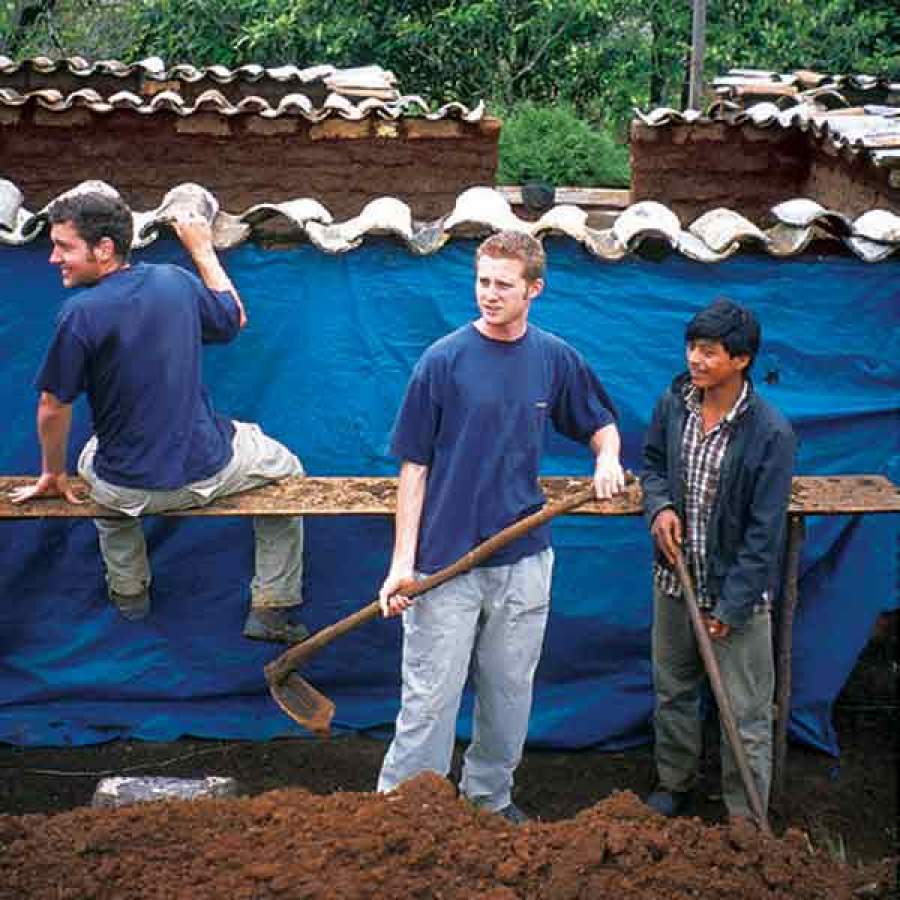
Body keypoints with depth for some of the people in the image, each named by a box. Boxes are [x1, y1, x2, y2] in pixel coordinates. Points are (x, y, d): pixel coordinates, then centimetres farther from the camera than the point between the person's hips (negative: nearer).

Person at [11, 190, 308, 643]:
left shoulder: (80, 313, -20)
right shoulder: (175, 281, -7)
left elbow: (53, 408, -12)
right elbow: (235, 319, 14)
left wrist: (53, 475, 4)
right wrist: (203, 250, 23)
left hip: (125, 489, -1)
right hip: (207, 472, 2)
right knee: (286, 470, 30)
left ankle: (129, 590, 42)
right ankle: (272, 609, 24)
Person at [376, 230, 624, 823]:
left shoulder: (556, 359, 3)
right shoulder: (444, 361, -7)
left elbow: (601, 423, 20)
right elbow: (414, 467, -5)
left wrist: (608, 458, -4)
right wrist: (403, 561, -10)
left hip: (523, 559, 4)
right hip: (445, 558, -4)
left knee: (510, 694, 15)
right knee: (430, 697, -2)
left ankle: (490, 797, 34)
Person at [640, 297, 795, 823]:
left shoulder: (771, 433, -20)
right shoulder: (674, 404, -5)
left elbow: (764, 532, -17)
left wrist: (731, 607, -16)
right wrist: (659, 506, -8)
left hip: (738, 592, -5)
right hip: (676, 581, 6)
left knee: (746, 716, 4)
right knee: (674, 692, 22)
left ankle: (746, 824, 19)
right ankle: (675, 787, 44)